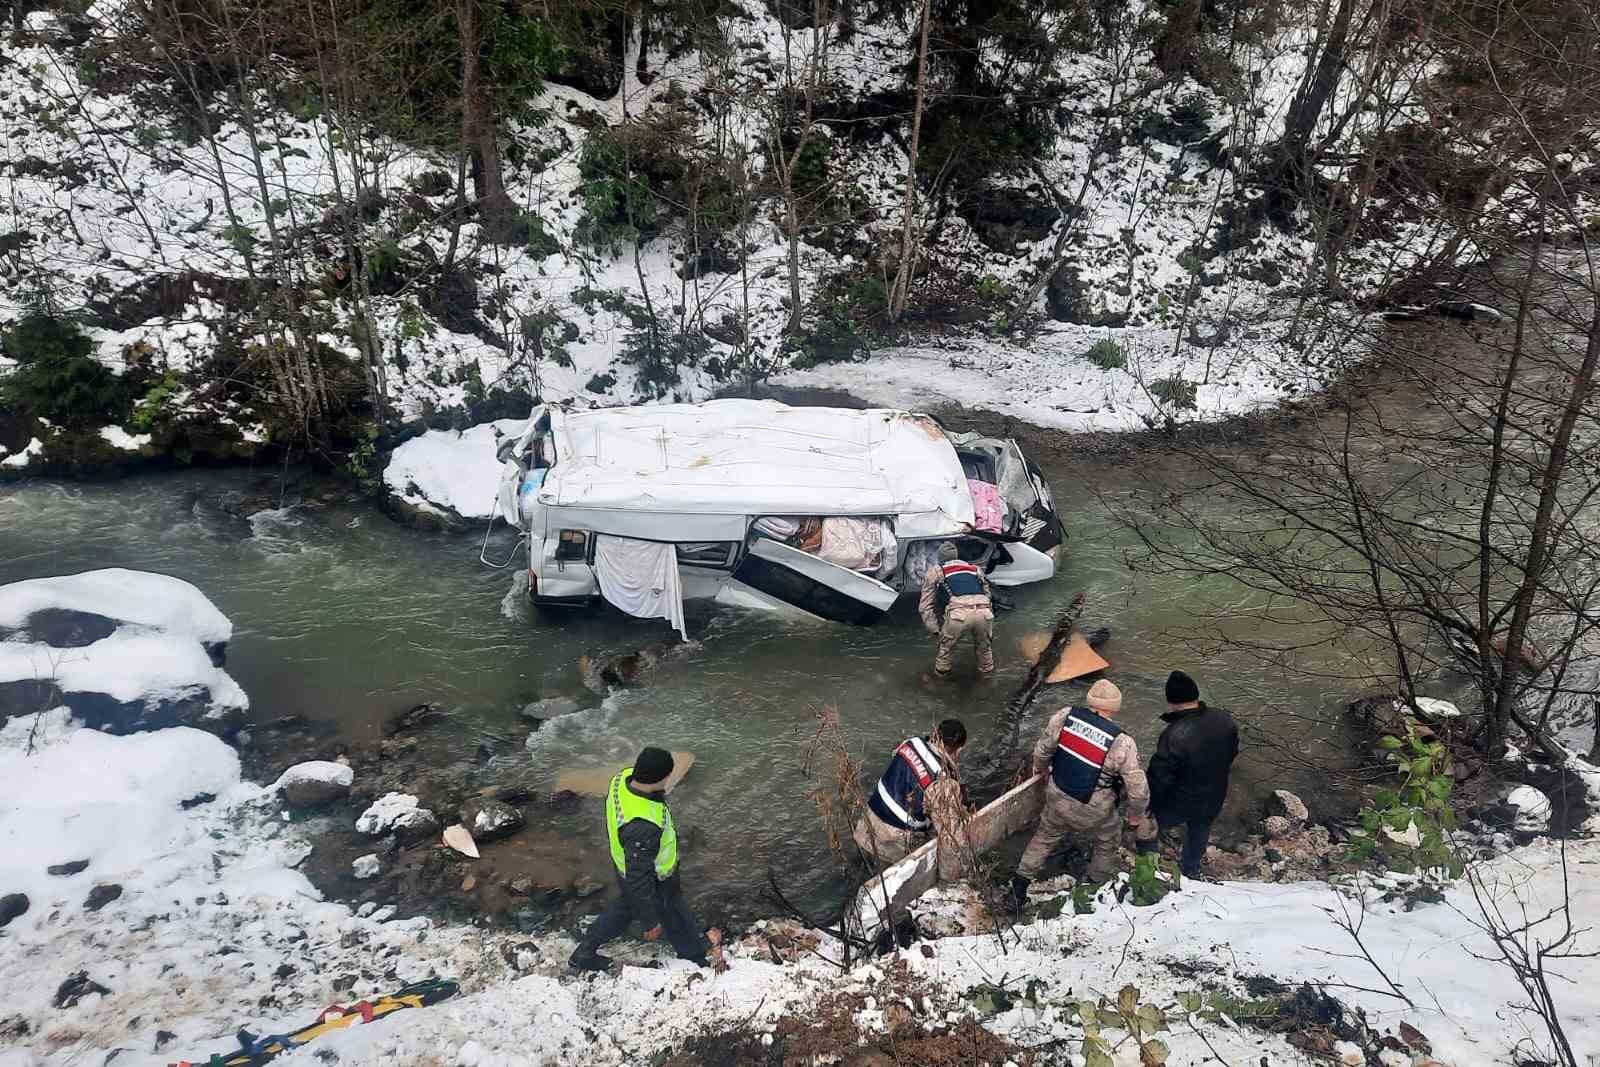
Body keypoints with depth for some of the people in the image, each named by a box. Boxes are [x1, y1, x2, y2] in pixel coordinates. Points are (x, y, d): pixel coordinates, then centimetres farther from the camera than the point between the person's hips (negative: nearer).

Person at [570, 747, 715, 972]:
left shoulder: (624, 776, -23)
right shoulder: (643, 827, -46)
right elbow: (639, 880, -33)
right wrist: (650, 921, -19)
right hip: (653, 885, -7)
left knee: (625, 907, 36)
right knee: (679, 923, 23)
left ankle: (584, 953, 50)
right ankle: (696, 958, 51)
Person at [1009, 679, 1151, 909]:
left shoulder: (1065, 716, -16)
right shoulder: (1122, 743, -24)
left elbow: (1042, 749, -2)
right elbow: (1137, 788, -16)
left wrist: (1040, 768, 19)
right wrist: (1136, 816, 3)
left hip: (1057, 798, 3)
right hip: (1093, 812, -3)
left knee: (1045, 837, 27)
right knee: (1107, 841, 29)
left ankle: (1019, 889, 33)